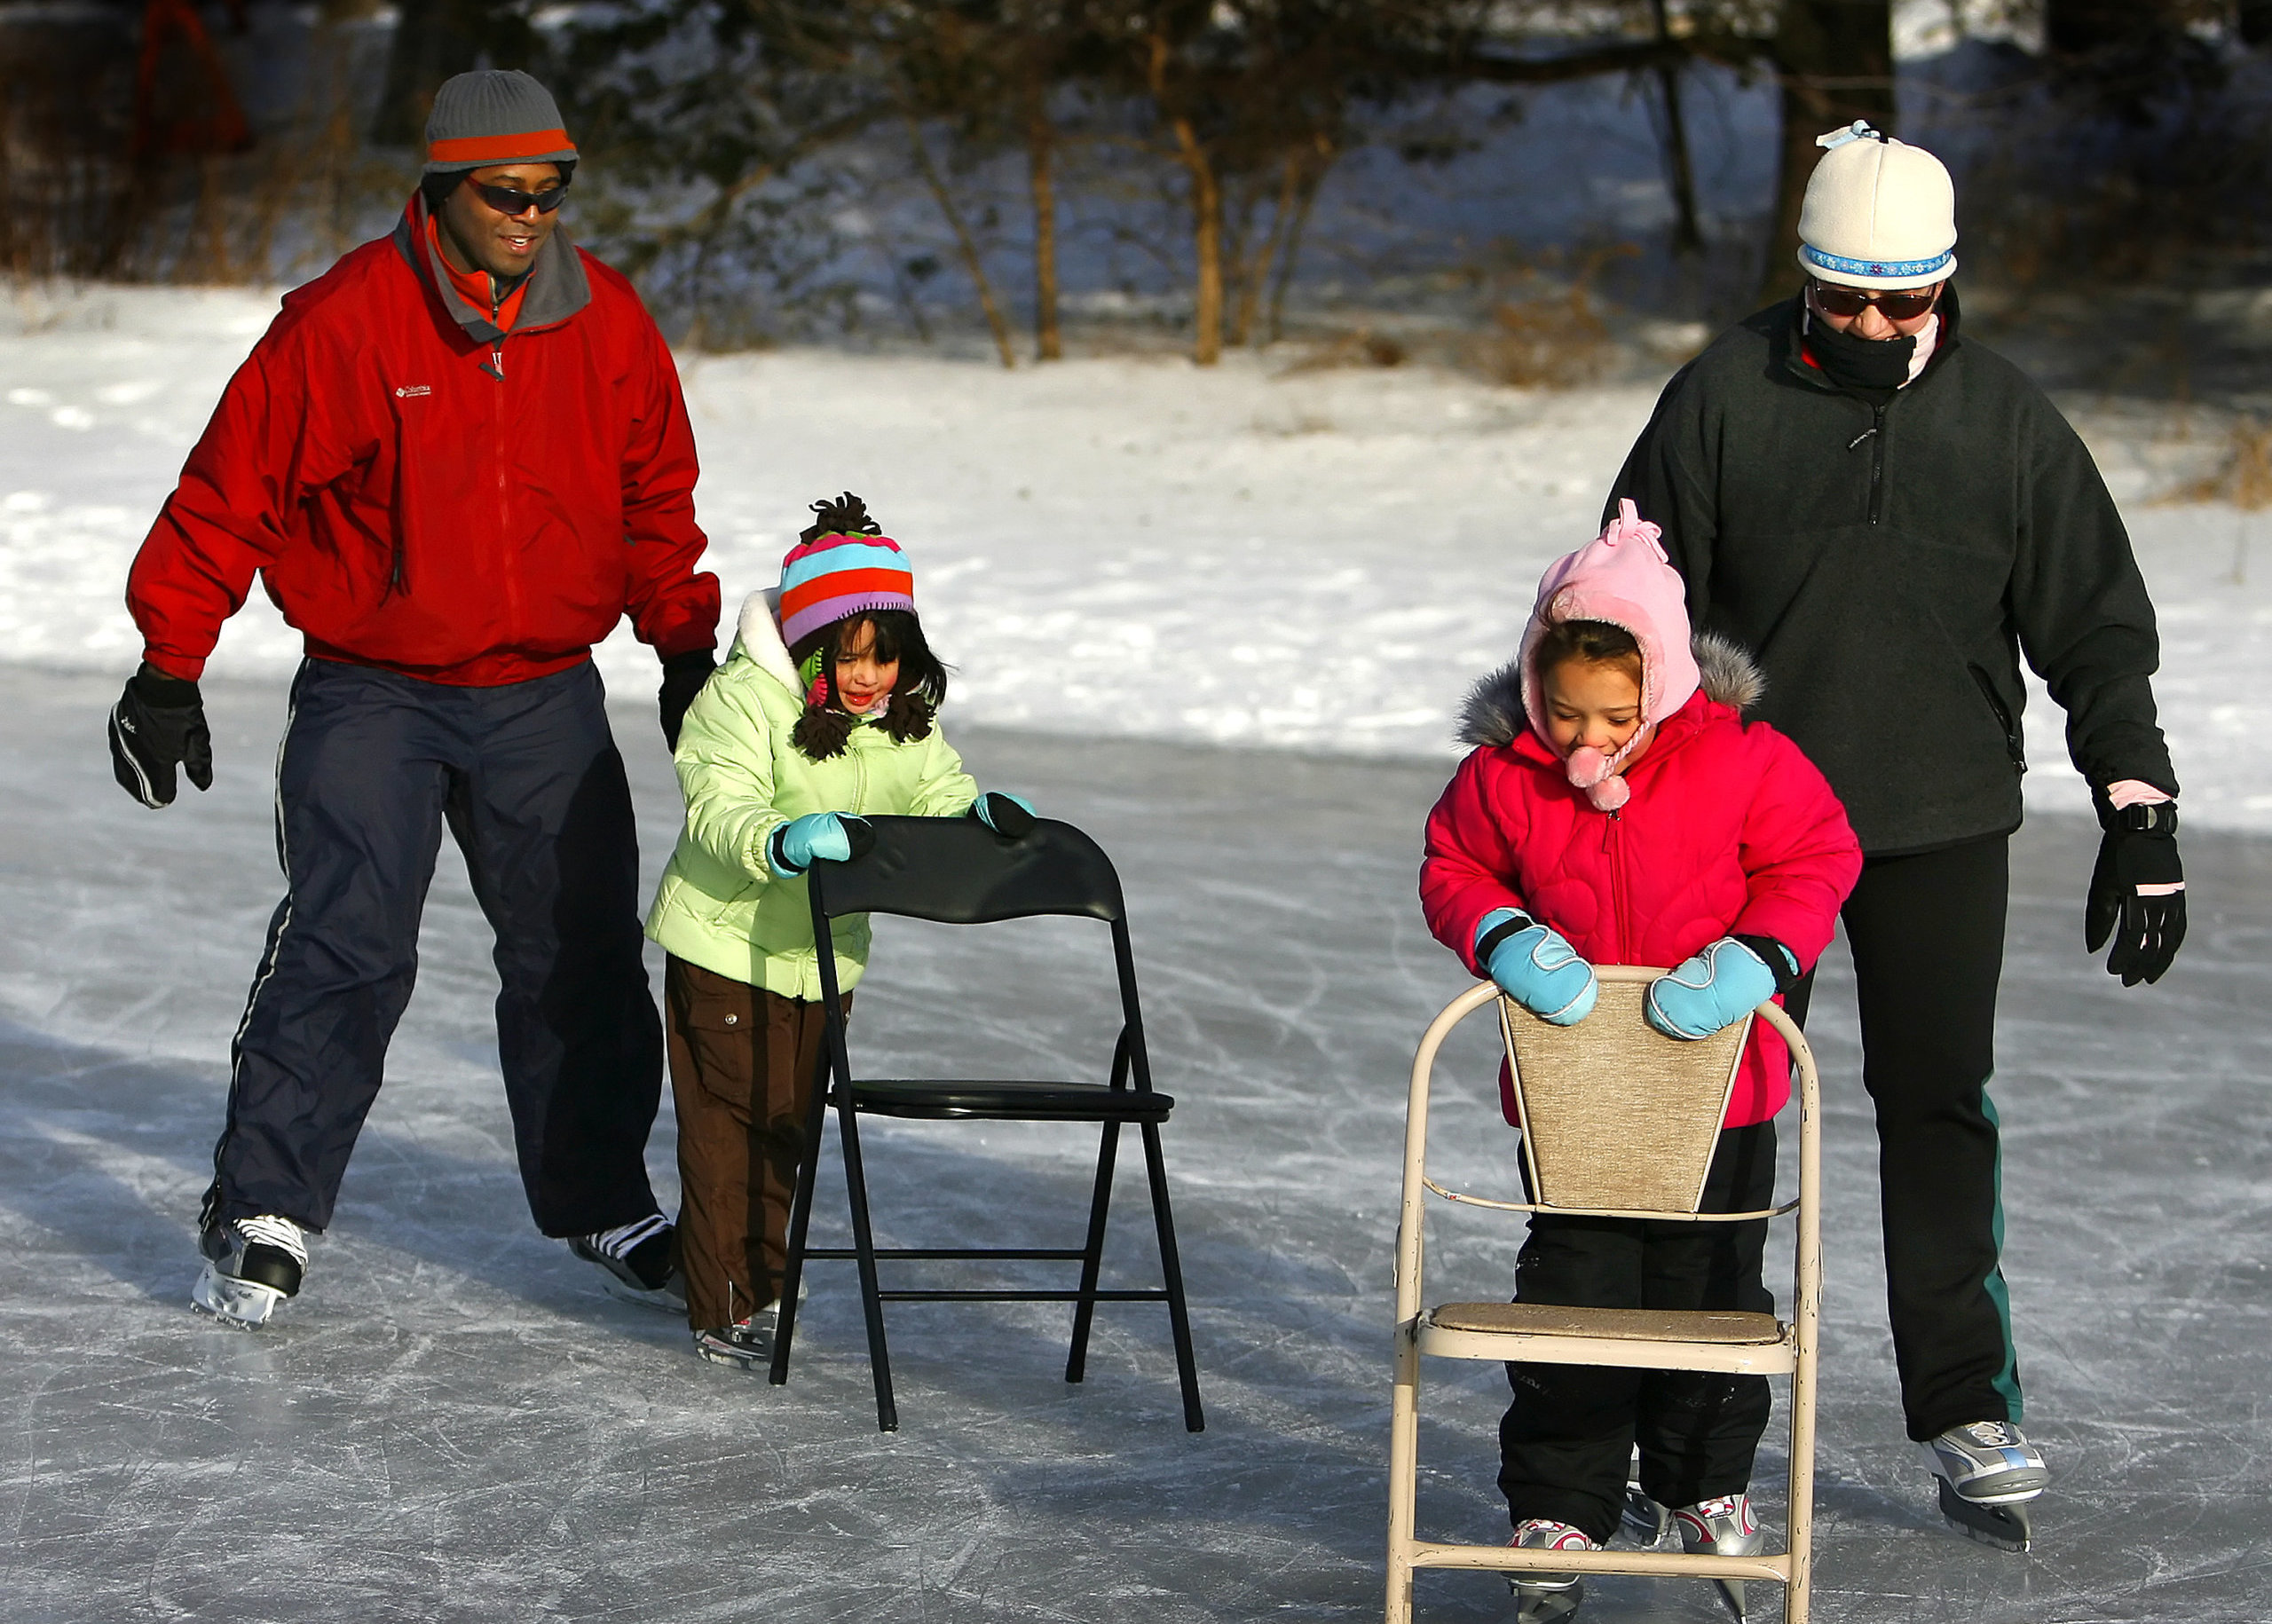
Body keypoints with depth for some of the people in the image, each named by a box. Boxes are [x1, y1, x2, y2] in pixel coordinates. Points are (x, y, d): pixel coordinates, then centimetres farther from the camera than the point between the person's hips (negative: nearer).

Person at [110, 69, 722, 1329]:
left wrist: (686, 647, 14)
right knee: (346, 945, -12)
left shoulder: (606, 319, -1)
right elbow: (231, 491, -8)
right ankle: (265, 1213, -2)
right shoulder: (344, 322, -14)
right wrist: (169, 668, -7)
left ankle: (600, 1201, 22)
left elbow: (656, 497, 14)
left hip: (547, 695, 4)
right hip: (373, 692, -4)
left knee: (581, 956, 7)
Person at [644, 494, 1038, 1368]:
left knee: (788, 1124, 16)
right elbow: (719, 813, -28)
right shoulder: (741, 702, -19)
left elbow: (938, 795, 4)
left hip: (825, 959, 7)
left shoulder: (906, 719, 3)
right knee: (730, 1126, -3)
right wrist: (782, 842, -48)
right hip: (728, 946, -6)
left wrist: (984, 813, -19)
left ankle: (762, 1281, 30)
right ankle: (726, 1307, 3)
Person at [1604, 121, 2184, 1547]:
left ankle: (1968, 1415, 4)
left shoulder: (2006, 417, 0)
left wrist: (2143, 817, 0)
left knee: (1939, 1108, -2)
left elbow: (2098, 628, 5)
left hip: (1945, 826, 0)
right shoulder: (1726, 398, -4)